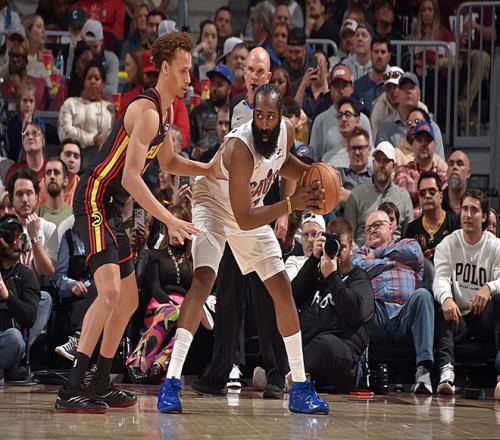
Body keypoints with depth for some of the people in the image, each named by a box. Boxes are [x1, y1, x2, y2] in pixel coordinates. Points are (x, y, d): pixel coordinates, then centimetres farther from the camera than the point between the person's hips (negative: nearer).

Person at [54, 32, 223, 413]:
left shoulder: (166, 111, 13)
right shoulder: (146, 111, -19)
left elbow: (168, 161, 28)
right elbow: (130, 177, -25)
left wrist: (208, 170, 12)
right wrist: (170, 221, -27)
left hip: (111, 208, 11)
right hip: (94, 200, -11)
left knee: (128, 300, 15)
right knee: (110, 291, -23)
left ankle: (101, 386, 23)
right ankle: (71, 391, -26)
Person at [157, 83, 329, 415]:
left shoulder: (286, 131, -16)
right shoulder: (240, 148, -37)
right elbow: (244, 220, -33)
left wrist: (309, 173, -8)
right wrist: (291, 205, -33)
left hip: (252, 209, 7)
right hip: (215, 205, -7)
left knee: (283, 290, 3)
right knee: (203, 281, -28)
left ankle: (300, 388, 11)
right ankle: (171, 382, -29)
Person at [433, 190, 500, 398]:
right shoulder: (448, 244, 7)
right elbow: (441, 277, -9)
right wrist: (446, 299, -32)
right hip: (457, 316, 1)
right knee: (442, 308, -31)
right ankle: (446, 372, -47)